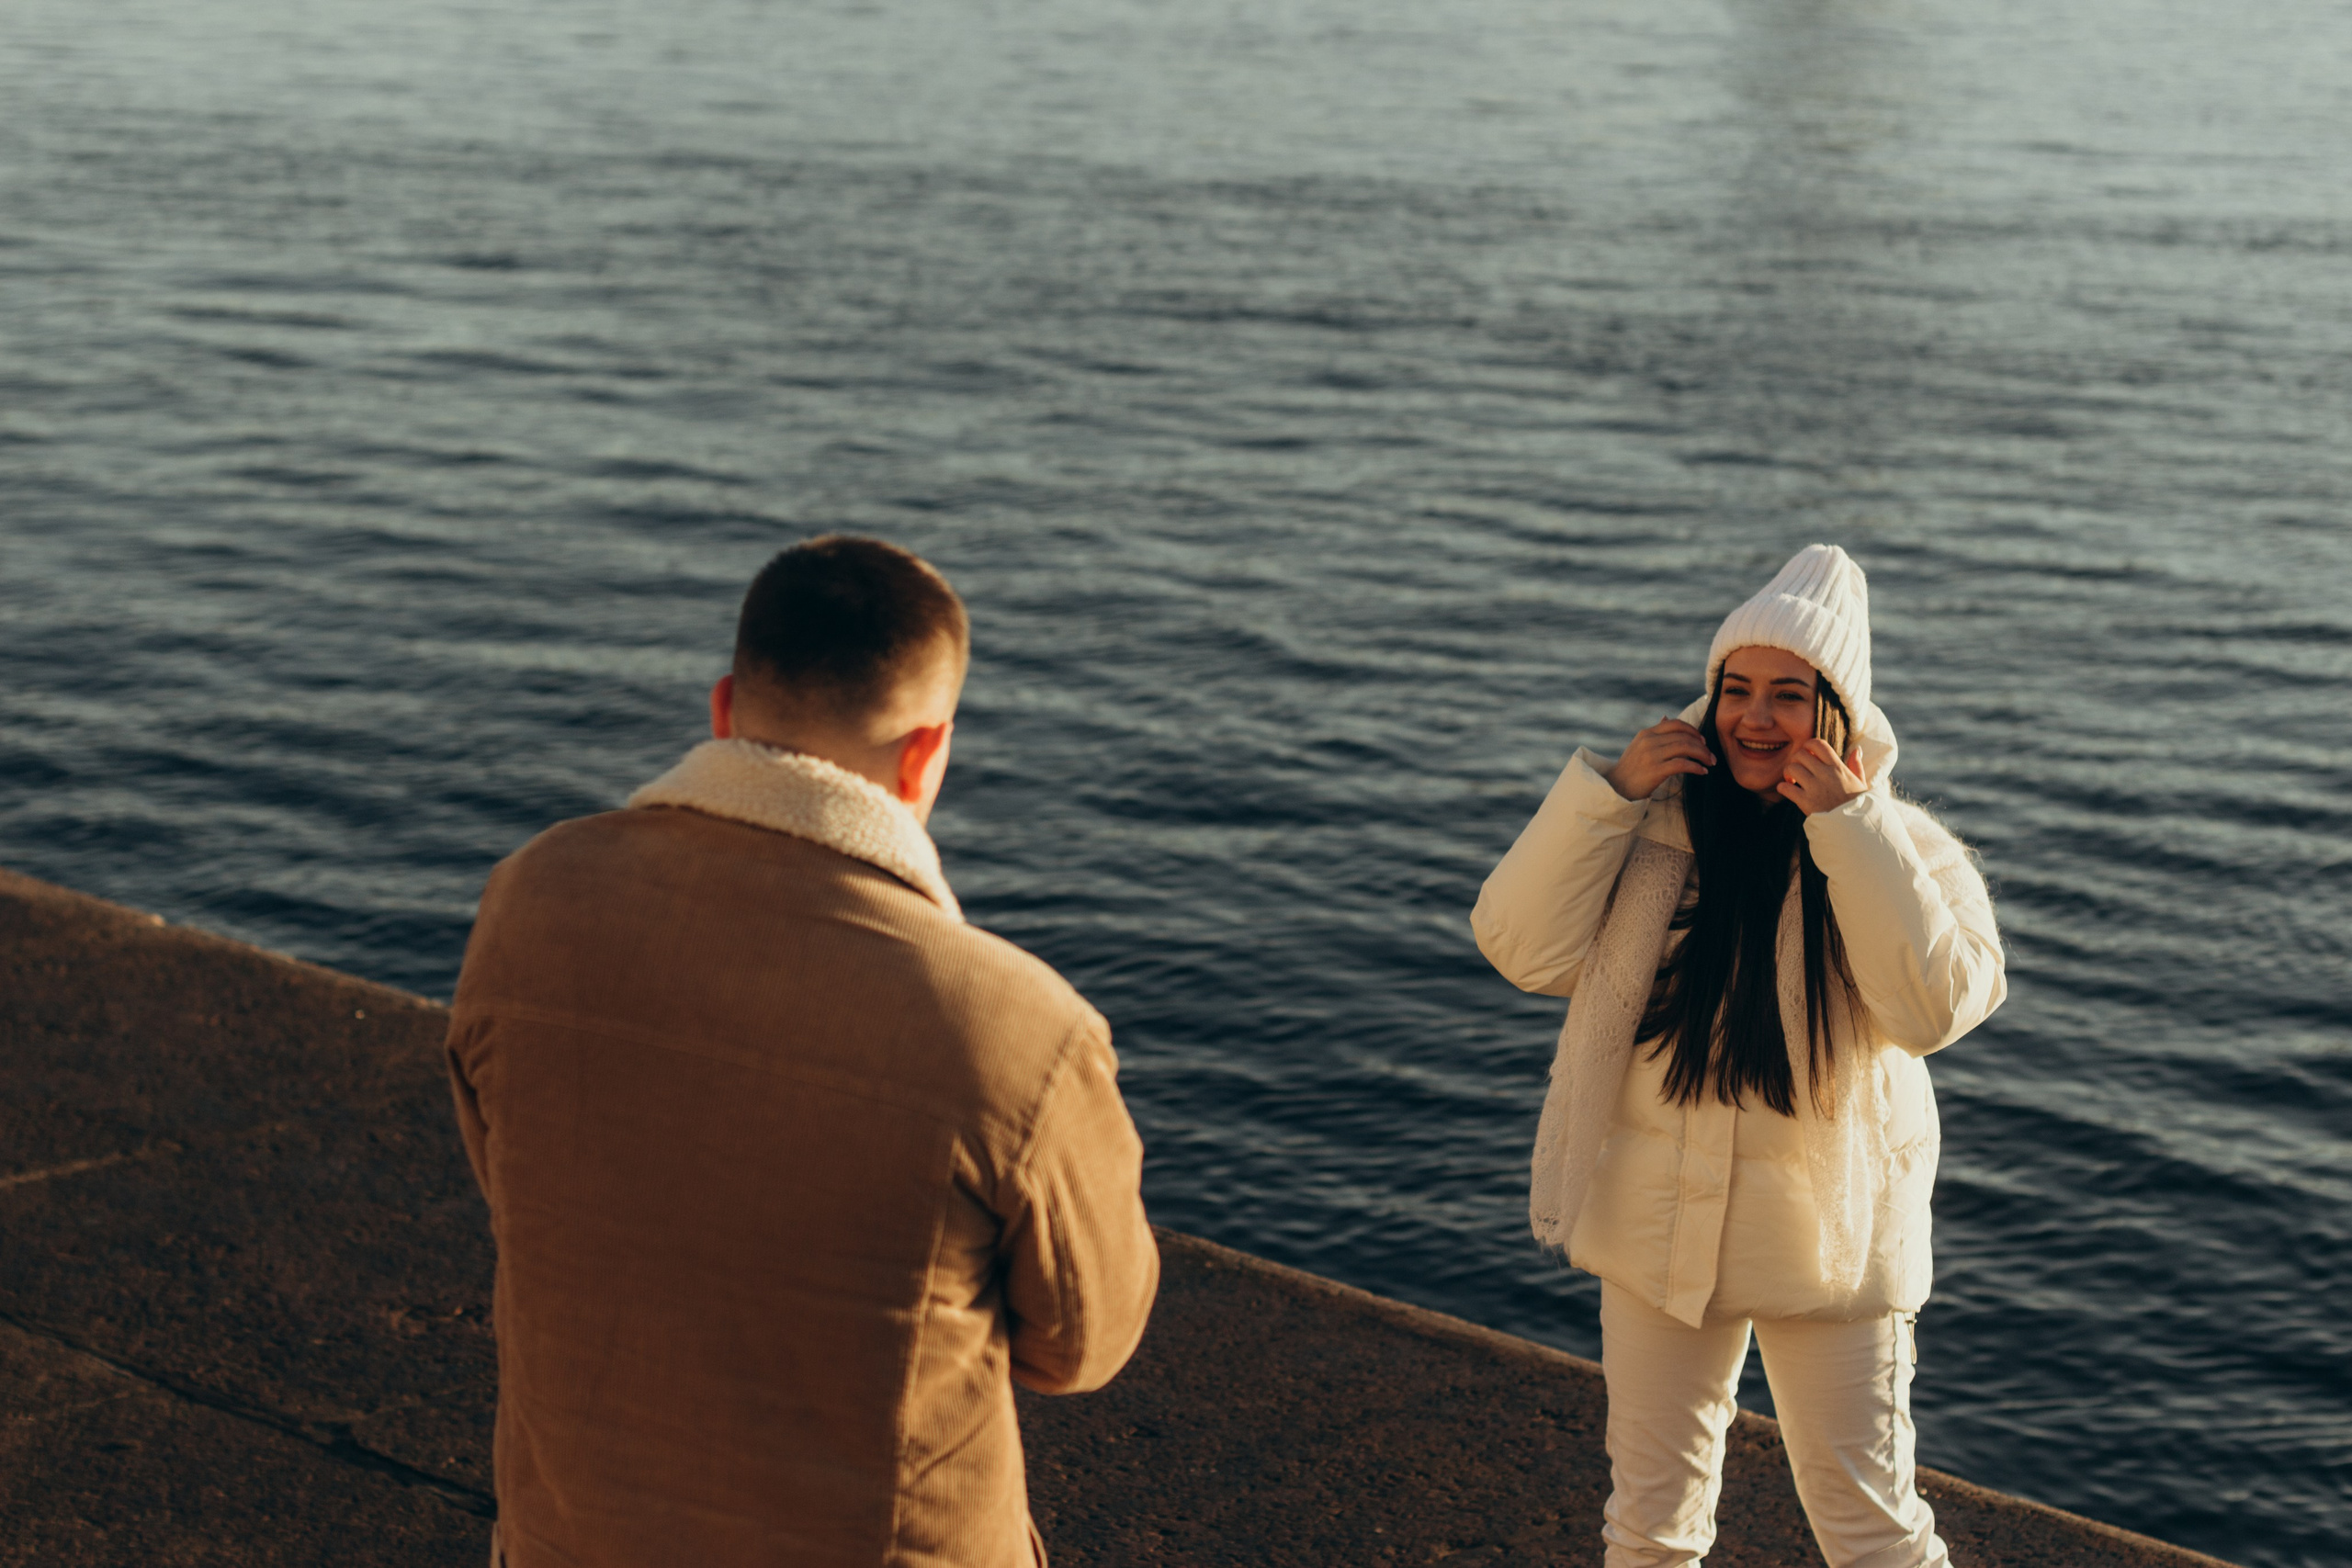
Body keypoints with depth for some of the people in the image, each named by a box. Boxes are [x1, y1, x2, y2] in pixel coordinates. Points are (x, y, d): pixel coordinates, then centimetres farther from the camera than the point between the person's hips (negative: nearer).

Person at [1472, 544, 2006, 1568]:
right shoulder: (1652, 826, -3)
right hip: (1662, 1217, 3)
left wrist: (1849, 828, -25)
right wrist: (1607, 791, -16)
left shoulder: (1901, 850, -8)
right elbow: (1523, 949, -9)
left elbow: (1935, 1005, -24)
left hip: (1824, 1233, -2)